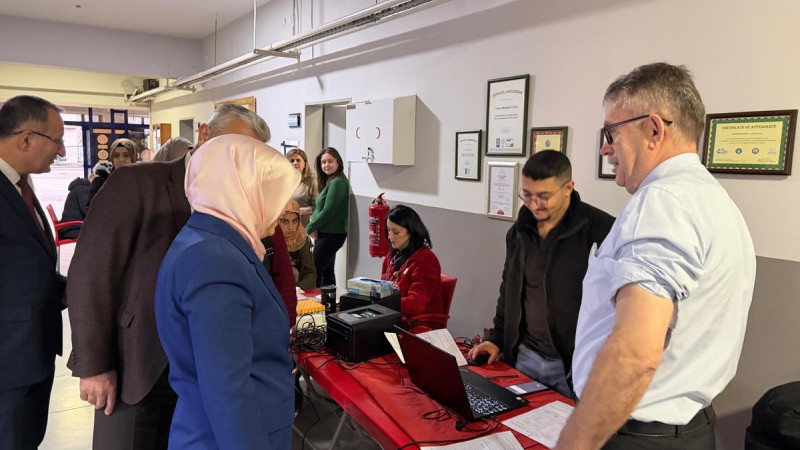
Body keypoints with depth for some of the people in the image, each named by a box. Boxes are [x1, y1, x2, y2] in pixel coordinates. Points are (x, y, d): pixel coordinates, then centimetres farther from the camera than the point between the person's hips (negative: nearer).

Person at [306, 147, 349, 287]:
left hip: (332, 235, -10)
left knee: (315, 272, -8)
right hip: (326, 233, 10)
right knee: (327, 272, 14)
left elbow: (328, 211, -20)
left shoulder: (337, 182, -16)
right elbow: (320, 208, 15)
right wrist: (314, 226, -2)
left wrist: (310, 228, -9)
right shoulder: (329, 182, 14)